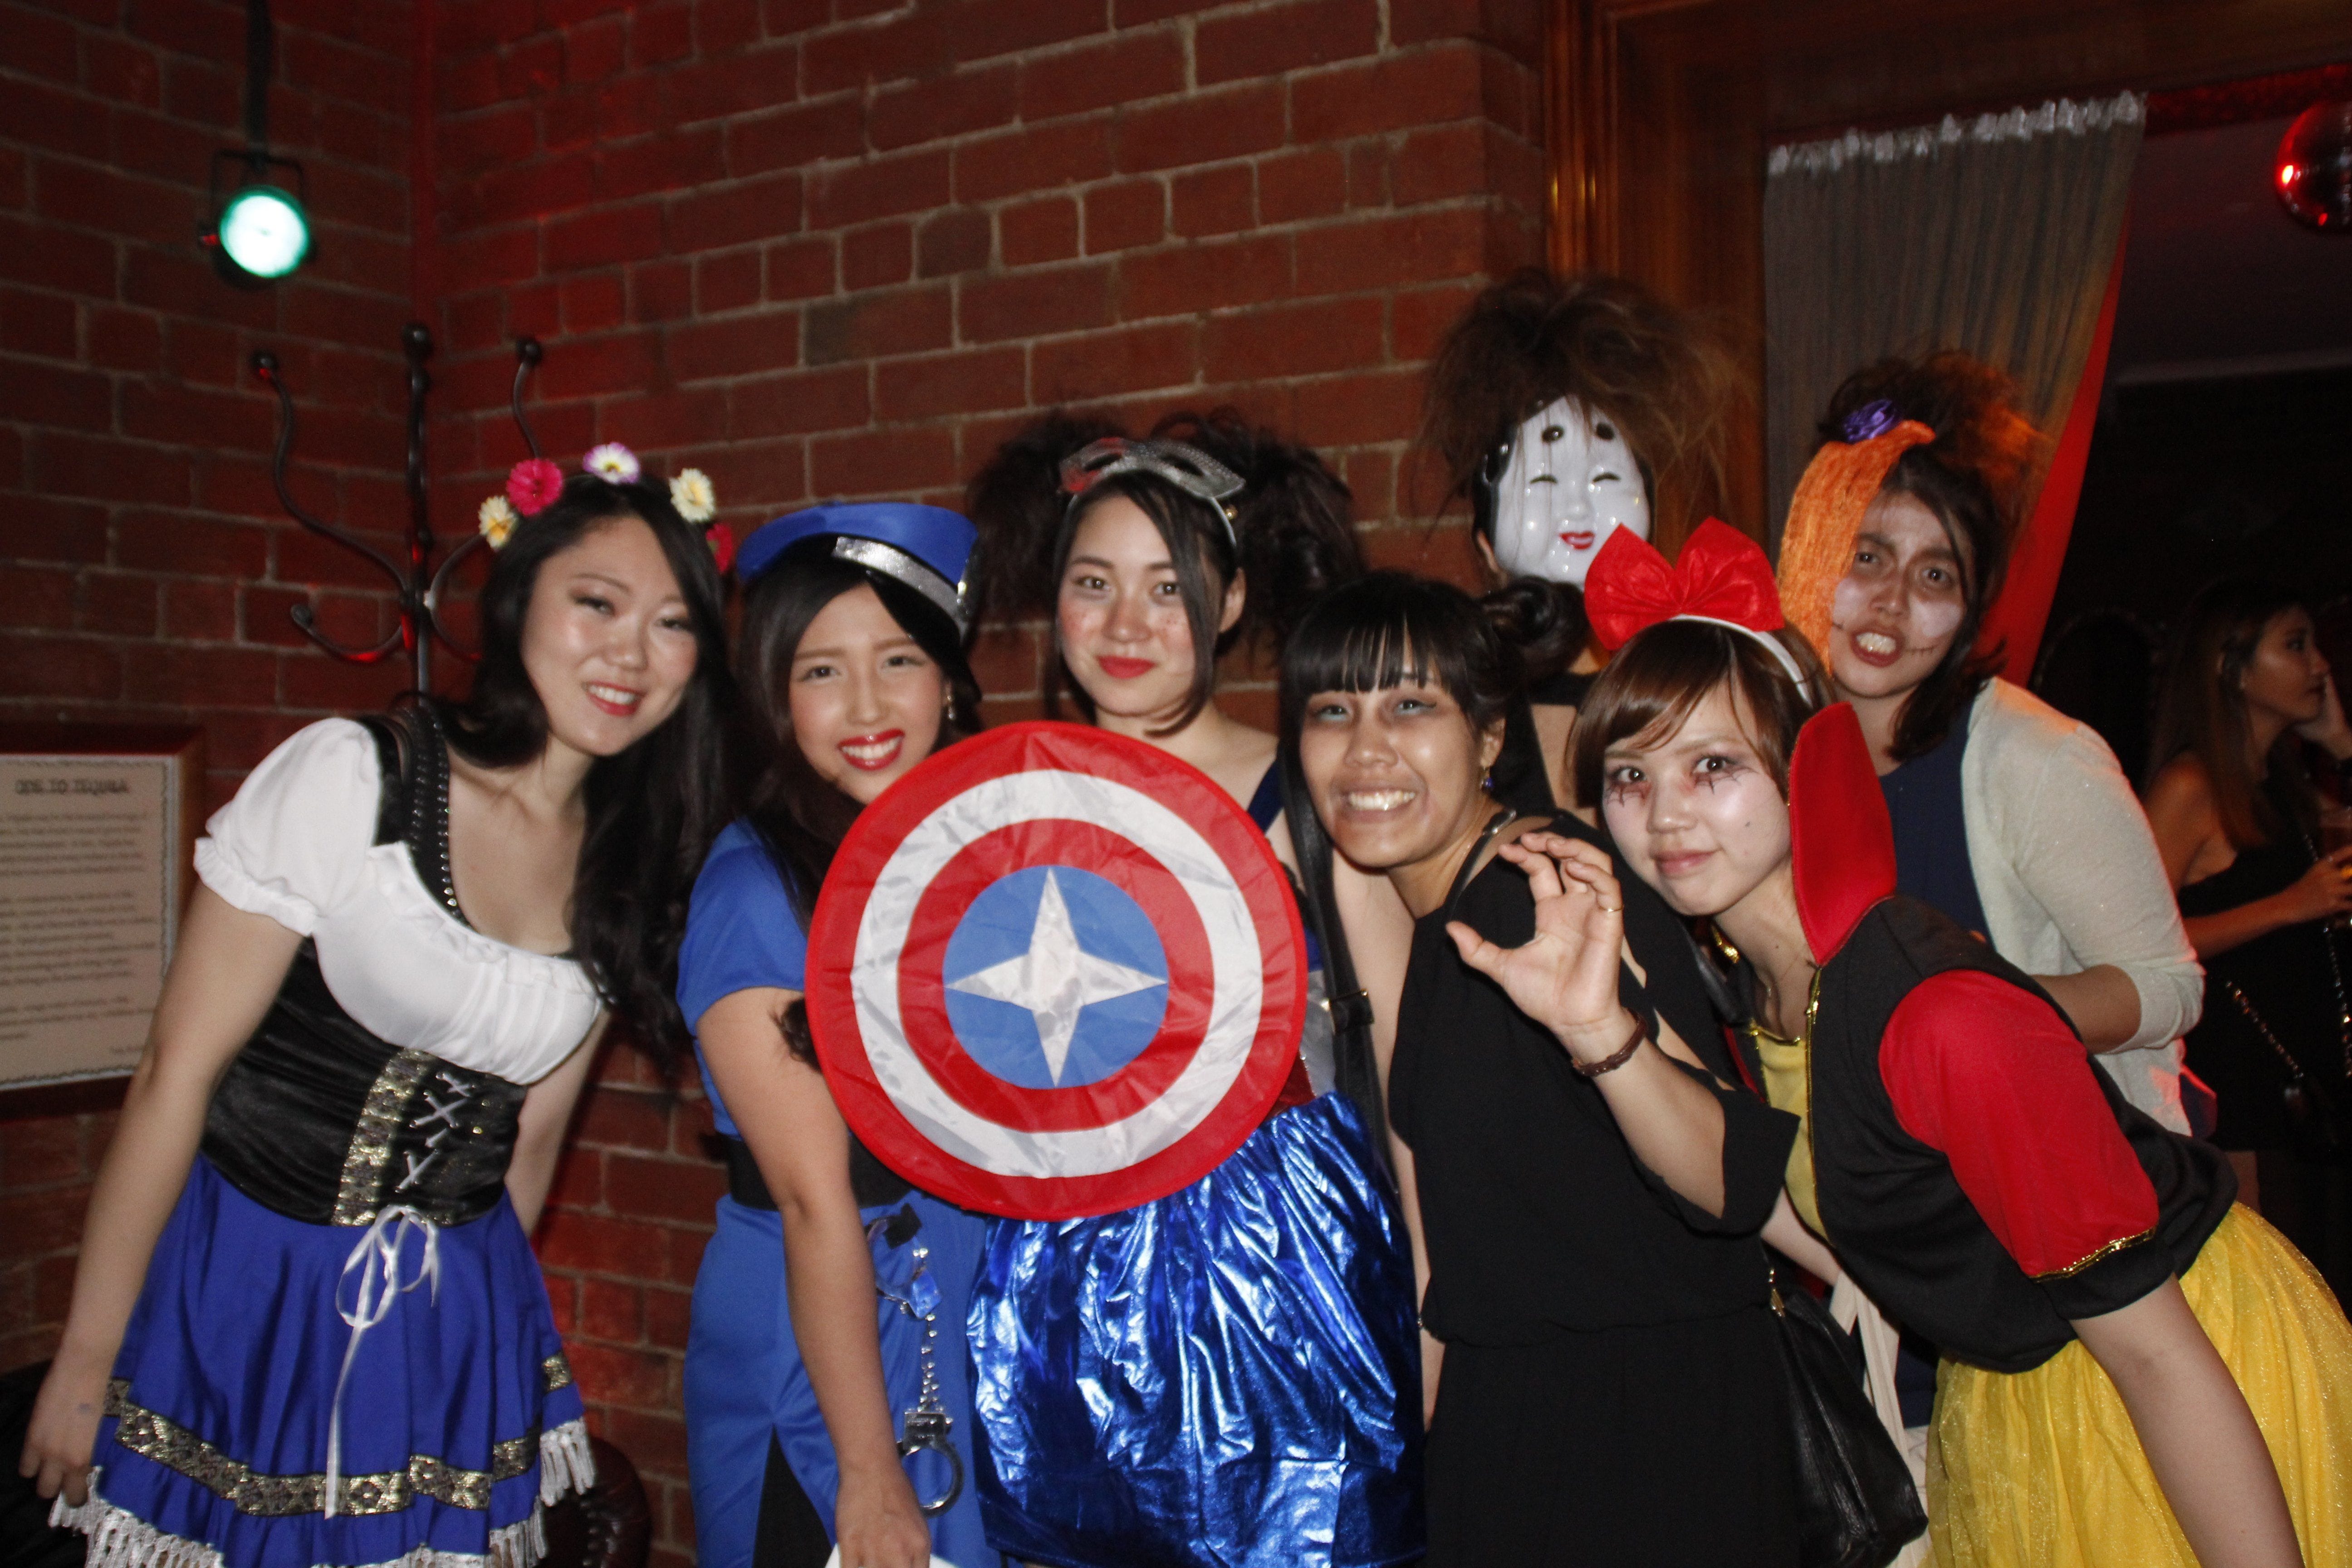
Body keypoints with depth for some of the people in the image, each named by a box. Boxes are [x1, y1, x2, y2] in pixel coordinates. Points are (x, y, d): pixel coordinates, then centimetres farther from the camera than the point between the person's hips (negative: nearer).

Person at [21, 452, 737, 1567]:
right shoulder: (350, 778, -13)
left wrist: (482, 1317, 14)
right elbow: (176, 1074, -11)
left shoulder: (632, 866, 1)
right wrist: (85, 1361, -9)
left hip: (448, 1326, 4)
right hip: (247, 1284, -4)